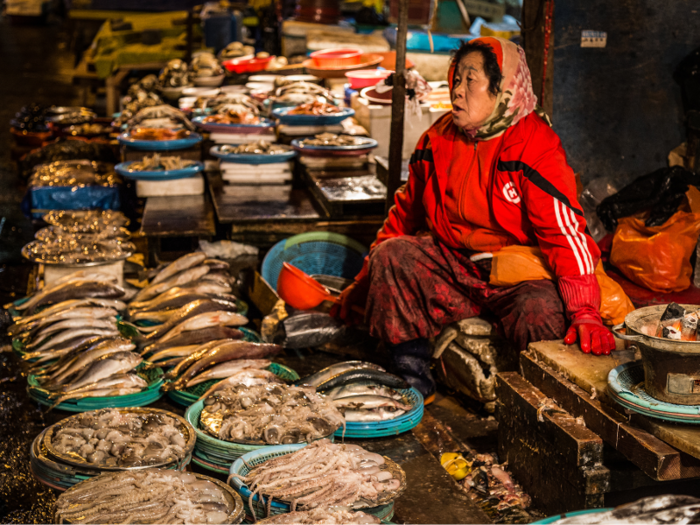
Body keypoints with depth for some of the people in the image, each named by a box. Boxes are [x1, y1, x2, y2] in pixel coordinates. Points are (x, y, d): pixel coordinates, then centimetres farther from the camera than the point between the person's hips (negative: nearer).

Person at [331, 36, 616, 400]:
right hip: (451, 267, 5)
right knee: (391, 256, -21)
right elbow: (406, 210, 15)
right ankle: (412, 375, -11)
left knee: (542, 311, -36)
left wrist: (585, 313, -30)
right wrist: (363, 283, 16)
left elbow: (564, 229, -20)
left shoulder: (537, 147, -14)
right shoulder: (438, 138, 4)